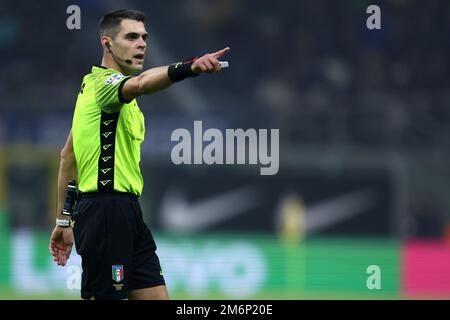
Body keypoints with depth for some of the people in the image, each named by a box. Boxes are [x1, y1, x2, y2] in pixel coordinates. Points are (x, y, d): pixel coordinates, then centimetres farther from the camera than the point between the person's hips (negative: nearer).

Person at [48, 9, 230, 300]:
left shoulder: (92, 85, 18)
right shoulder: (104, 82, -10)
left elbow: (68, 156, 22)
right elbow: (141, 83, -35)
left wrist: (63, 219, 23)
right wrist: (189, 68, -52)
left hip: (127, 213, 10)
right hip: (106, 211, -10)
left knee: (156, 297, 6)